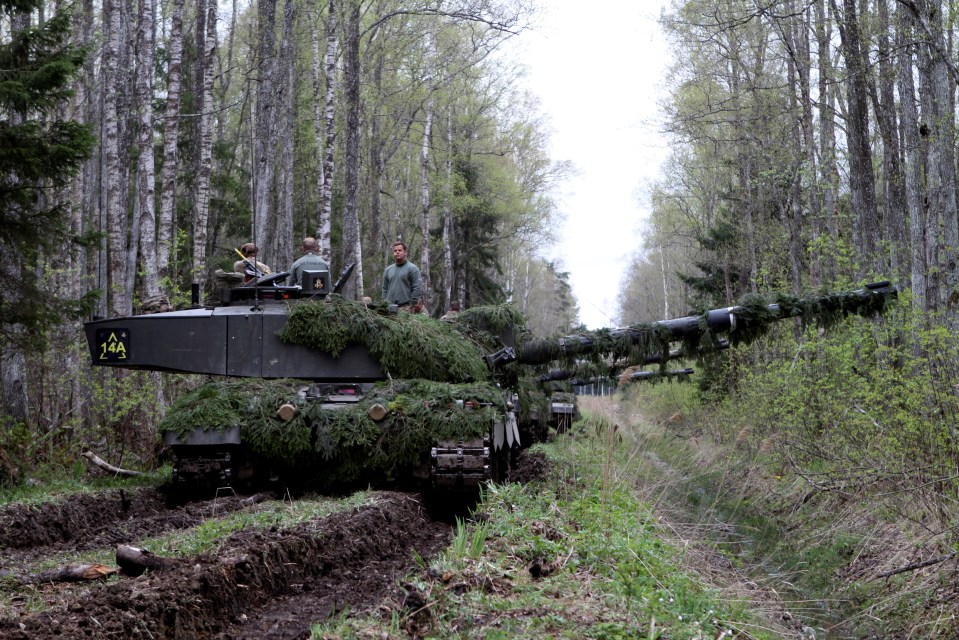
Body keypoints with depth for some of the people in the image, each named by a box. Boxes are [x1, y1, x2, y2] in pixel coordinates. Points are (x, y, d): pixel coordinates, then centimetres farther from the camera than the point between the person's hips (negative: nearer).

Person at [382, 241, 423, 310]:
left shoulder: (412, 268, -1)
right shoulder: (388, 270, 18)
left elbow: (417, 289, -7)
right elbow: (385, 288, 22)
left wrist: (412, 306, -12)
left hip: (406, 307, -5)